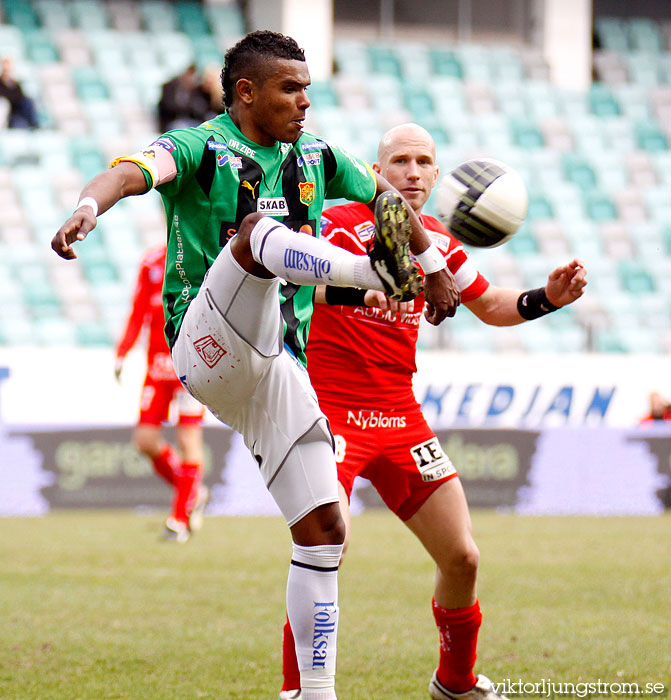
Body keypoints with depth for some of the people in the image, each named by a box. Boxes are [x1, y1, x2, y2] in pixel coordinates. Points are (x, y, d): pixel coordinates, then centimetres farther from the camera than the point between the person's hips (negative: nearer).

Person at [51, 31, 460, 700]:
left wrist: (435, 266, 35)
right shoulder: (201, 148, -4)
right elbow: (135, 169, -25)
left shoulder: (314, 157, 15)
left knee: (324, 531, -1)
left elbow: (383, 195, 32)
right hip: (209, 348, -6)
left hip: (278, 366, 6)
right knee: (257, 233, -32)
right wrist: (87, 208, -46)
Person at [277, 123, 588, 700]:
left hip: (401, 419, 6)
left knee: (462, 558, 5)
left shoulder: (437, 242, 8)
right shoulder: (343, 225, -10)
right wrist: (357, 287, -51)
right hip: (332, 411, -6)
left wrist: (546, 298, 4)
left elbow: (489, 306, 23)